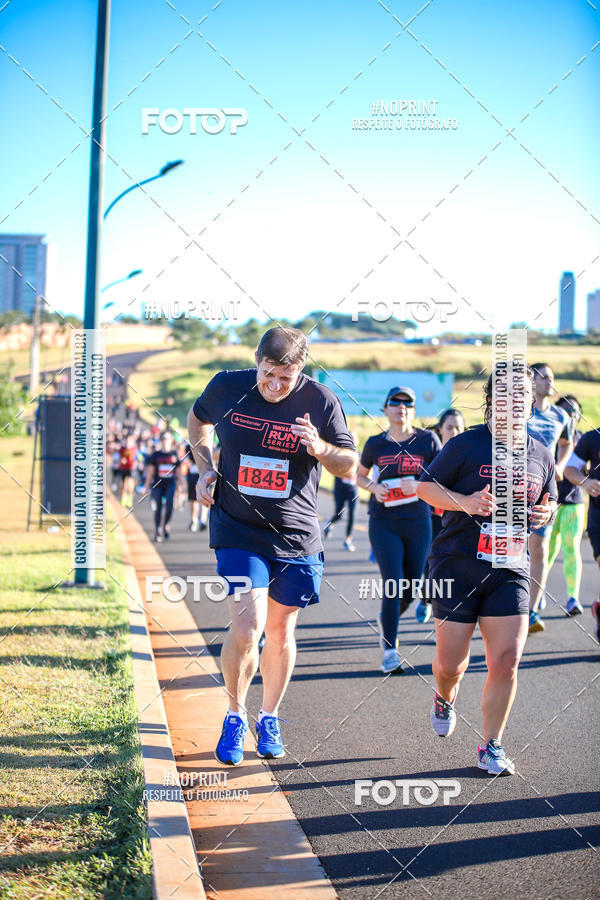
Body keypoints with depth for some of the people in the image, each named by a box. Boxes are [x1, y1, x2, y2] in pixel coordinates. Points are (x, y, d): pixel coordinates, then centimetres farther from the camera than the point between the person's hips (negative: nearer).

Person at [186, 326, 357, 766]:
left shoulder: (321, 400, -8)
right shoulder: (227, 387, -6)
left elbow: (351, 467, 0)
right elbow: (198, 419, 17)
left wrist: (321, 449, -21)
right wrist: (204, 468, 5)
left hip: (297, 539, 1)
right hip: (238, 532, -1)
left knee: (280, 630, 10)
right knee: (247, 629, -13)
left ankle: (270, 718, 31)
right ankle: (236, 716, 10)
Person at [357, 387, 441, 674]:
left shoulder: (427, 440, -1)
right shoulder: (376, 444, 2)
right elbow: (360, 475, 17)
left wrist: (419, 485, -16)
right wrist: (373, 487, -5)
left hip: (418, 523, 1)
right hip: (384, 523, -1)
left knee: (411, 588, 8)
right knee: (392, 584, -12)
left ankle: (385, 619, 41)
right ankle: (390, 650, -4)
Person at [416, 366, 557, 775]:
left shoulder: (541, 455, 8)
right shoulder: (466, 445, -6)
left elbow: (549, 500, 24)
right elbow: (426, 485, 0)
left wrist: (545, 513, 0)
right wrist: (463, 501, -17)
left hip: (510, 571, 3)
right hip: (458, 566, -3)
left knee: (506, 661, -7)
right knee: (451, 662, 2)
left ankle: (491, 747, 9)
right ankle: (445, 698, 40)